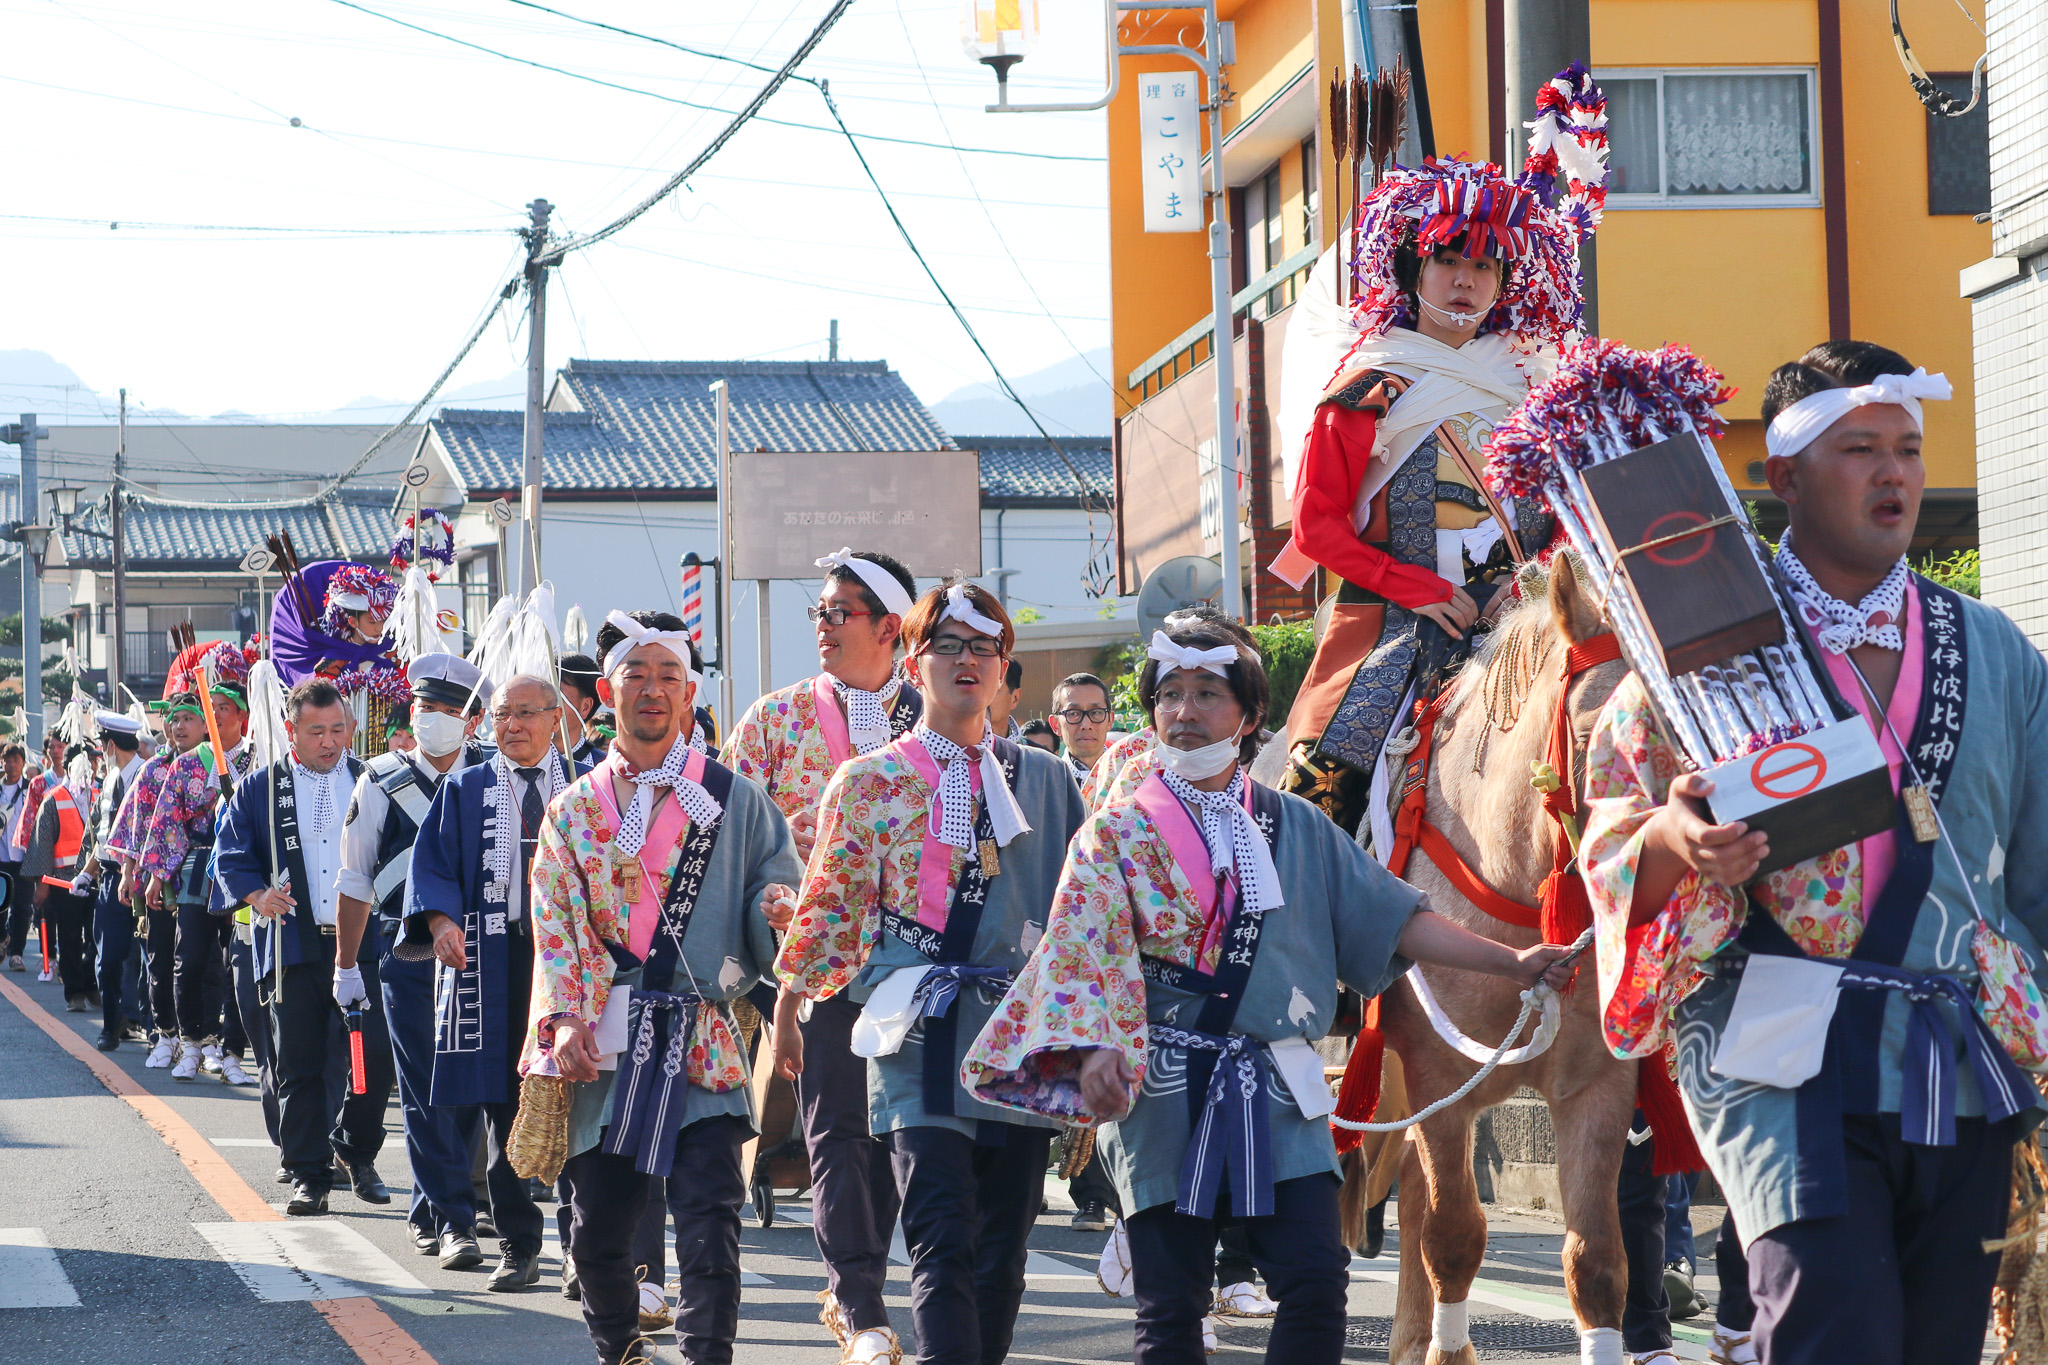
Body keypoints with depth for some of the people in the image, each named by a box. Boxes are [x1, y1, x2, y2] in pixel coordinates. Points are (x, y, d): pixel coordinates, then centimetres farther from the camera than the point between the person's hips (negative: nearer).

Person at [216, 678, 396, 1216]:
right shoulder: (259, 789, 8)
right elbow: (231, 856, 7)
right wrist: (257, 894, -12)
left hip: (364, 944, 0)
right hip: (293, 946, 0)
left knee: (374, 1055, -7)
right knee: (299, 1066, 1)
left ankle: (357, 1152, 16)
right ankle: (309, 1176, 10)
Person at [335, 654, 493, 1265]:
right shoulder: (381, 783, 2)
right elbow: (355, 882, 7)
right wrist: (346, 967, 7)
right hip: (410, 955, -1)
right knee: (427, 1093, -5)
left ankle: (431, 1209, 20)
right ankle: (451, 1220, -3)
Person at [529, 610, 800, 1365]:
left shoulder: (734, 798, 8)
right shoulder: (575, 810, 12)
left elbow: (775, 887, 7)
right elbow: (554, 925, 5)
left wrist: (779, 910, -18)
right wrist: (565, 1020, -9)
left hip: (703, 1040, -2)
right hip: (605, 1045, 2)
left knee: (709, 1217, -14)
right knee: (597, 1226, 7)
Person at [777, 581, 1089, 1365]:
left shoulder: (1046, 782, 13)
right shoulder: (869, 784, 6)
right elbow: (830, 905, 8)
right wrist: (788, 1006, 6)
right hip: (920, 1033, -3)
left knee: (1003, 1248, 6)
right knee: (943, 1242, -15)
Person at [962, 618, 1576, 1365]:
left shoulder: (1296, 827, 13)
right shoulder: (1118, 831, 6)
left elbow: (1392, 918, 11)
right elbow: (1081, 945, -7)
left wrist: (1512, 962, 2)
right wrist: (1093, 1045, -25)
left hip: (1278, 1091, 2)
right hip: (1163, 1095, -2)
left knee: (1316, 1282, -12)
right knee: (1172, 1305, -2)